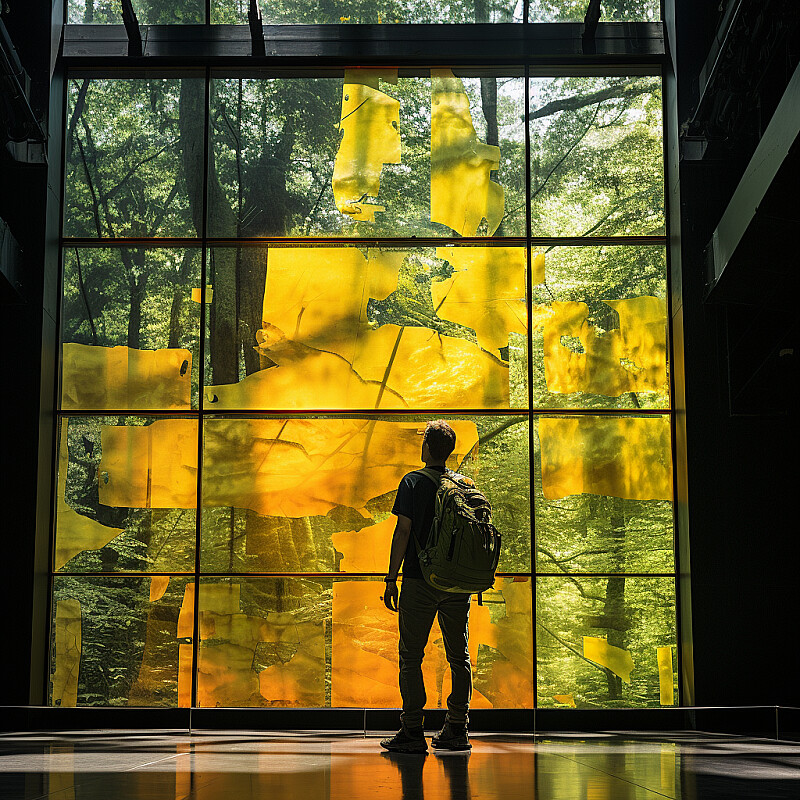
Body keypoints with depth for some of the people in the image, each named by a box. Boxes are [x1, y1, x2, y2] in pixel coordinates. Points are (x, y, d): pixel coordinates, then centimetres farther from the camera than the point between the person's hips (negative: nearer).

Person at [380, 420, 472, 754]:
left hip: (419, 581, -4)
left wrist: (391, 579, -5)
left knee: (411, 656, 1)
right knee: (459, 656, 10)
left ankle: (412, 731, -2)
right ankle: (457, 729, 11)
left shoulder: (413, 482, -5)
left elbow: (403, 532, -9)